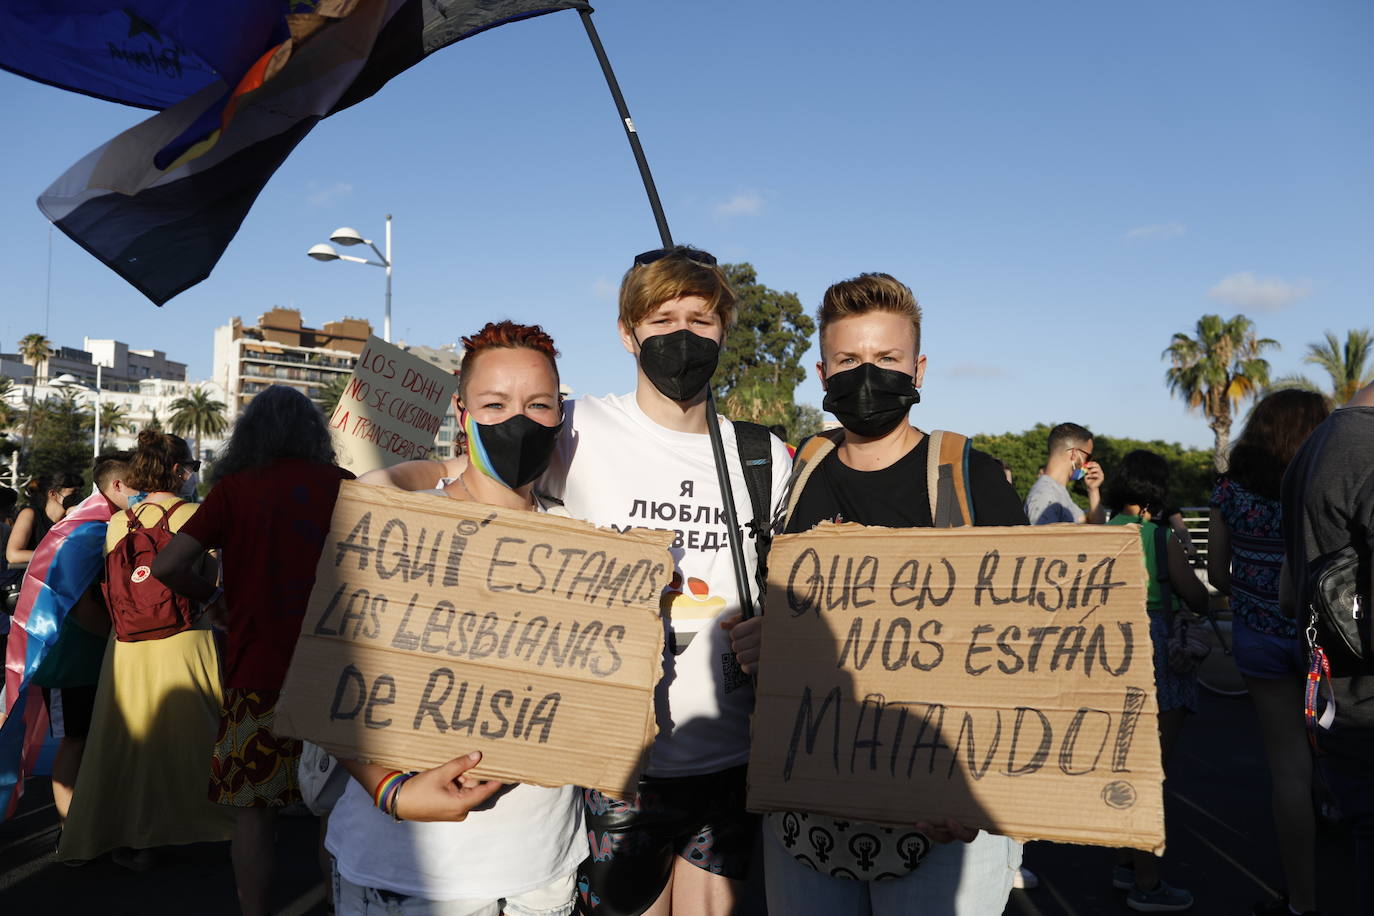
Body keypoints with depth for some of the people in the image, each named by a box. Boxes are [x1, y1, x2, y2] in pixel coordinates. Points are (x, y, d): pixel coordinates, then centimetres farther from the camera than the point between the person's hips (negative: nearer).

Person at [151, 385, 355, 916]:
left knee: (252, 807, 11)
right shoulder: (344, 486, 1)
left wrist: (213, 598, 9)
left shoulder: (235, 489, -3)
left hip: (258, 673, -2)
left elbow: (166, 566, -8)